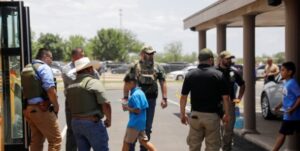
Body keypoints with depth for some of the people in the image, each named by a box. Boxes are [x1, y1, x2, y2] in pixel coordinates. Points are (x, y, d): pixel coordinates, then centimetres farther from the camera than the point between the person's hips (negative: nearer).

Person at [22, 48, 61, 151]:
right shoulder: (44, 67, -9)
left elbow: (25, 90, 16)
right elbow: (50, 89, -19)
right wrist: (56, 106, -7)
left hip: (28, 109, 9)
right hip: (41, 109, -8)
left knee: (36, 141, 15)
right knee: (55, 139, -2)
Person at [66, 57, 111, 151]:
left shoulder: (70, 86, 10)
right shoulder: (94, 82, -12)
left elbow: (71, 106, 10)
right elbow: (105, 104, -18)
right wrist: (108, 119, -5)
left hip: (75, 123, 7)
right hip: (92, 123, -7)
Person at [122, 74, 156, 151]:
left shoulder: (134, 95, -20)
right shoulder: (140, 92, 9)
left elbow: (137, 110, -24)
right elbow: (145, 106, 13)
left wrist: (127, 108, -11)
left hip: (135, 123, -9)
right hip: (141, 122, 9)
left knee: (126, 142, 4)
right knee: (143, 141, 15)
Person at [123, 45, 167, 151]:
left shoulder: (158, 67, 5)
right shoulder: (135, 67, -1)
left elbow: (163, 83, 4)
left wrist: (164, 98, -3)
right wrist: (126, 97, -5)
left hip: (151, 100, 2)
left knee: (147, 127, 10)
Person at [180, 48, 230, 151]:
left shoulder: (190, 75, 0)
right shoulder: (218, 75, -6)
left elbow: (183, 97, 1)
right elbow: (225, 97, -6)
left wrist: (182, 114, 11)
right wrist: (227, 114, 6)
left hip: (195, 115, 2)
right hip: (212, 116, -2)